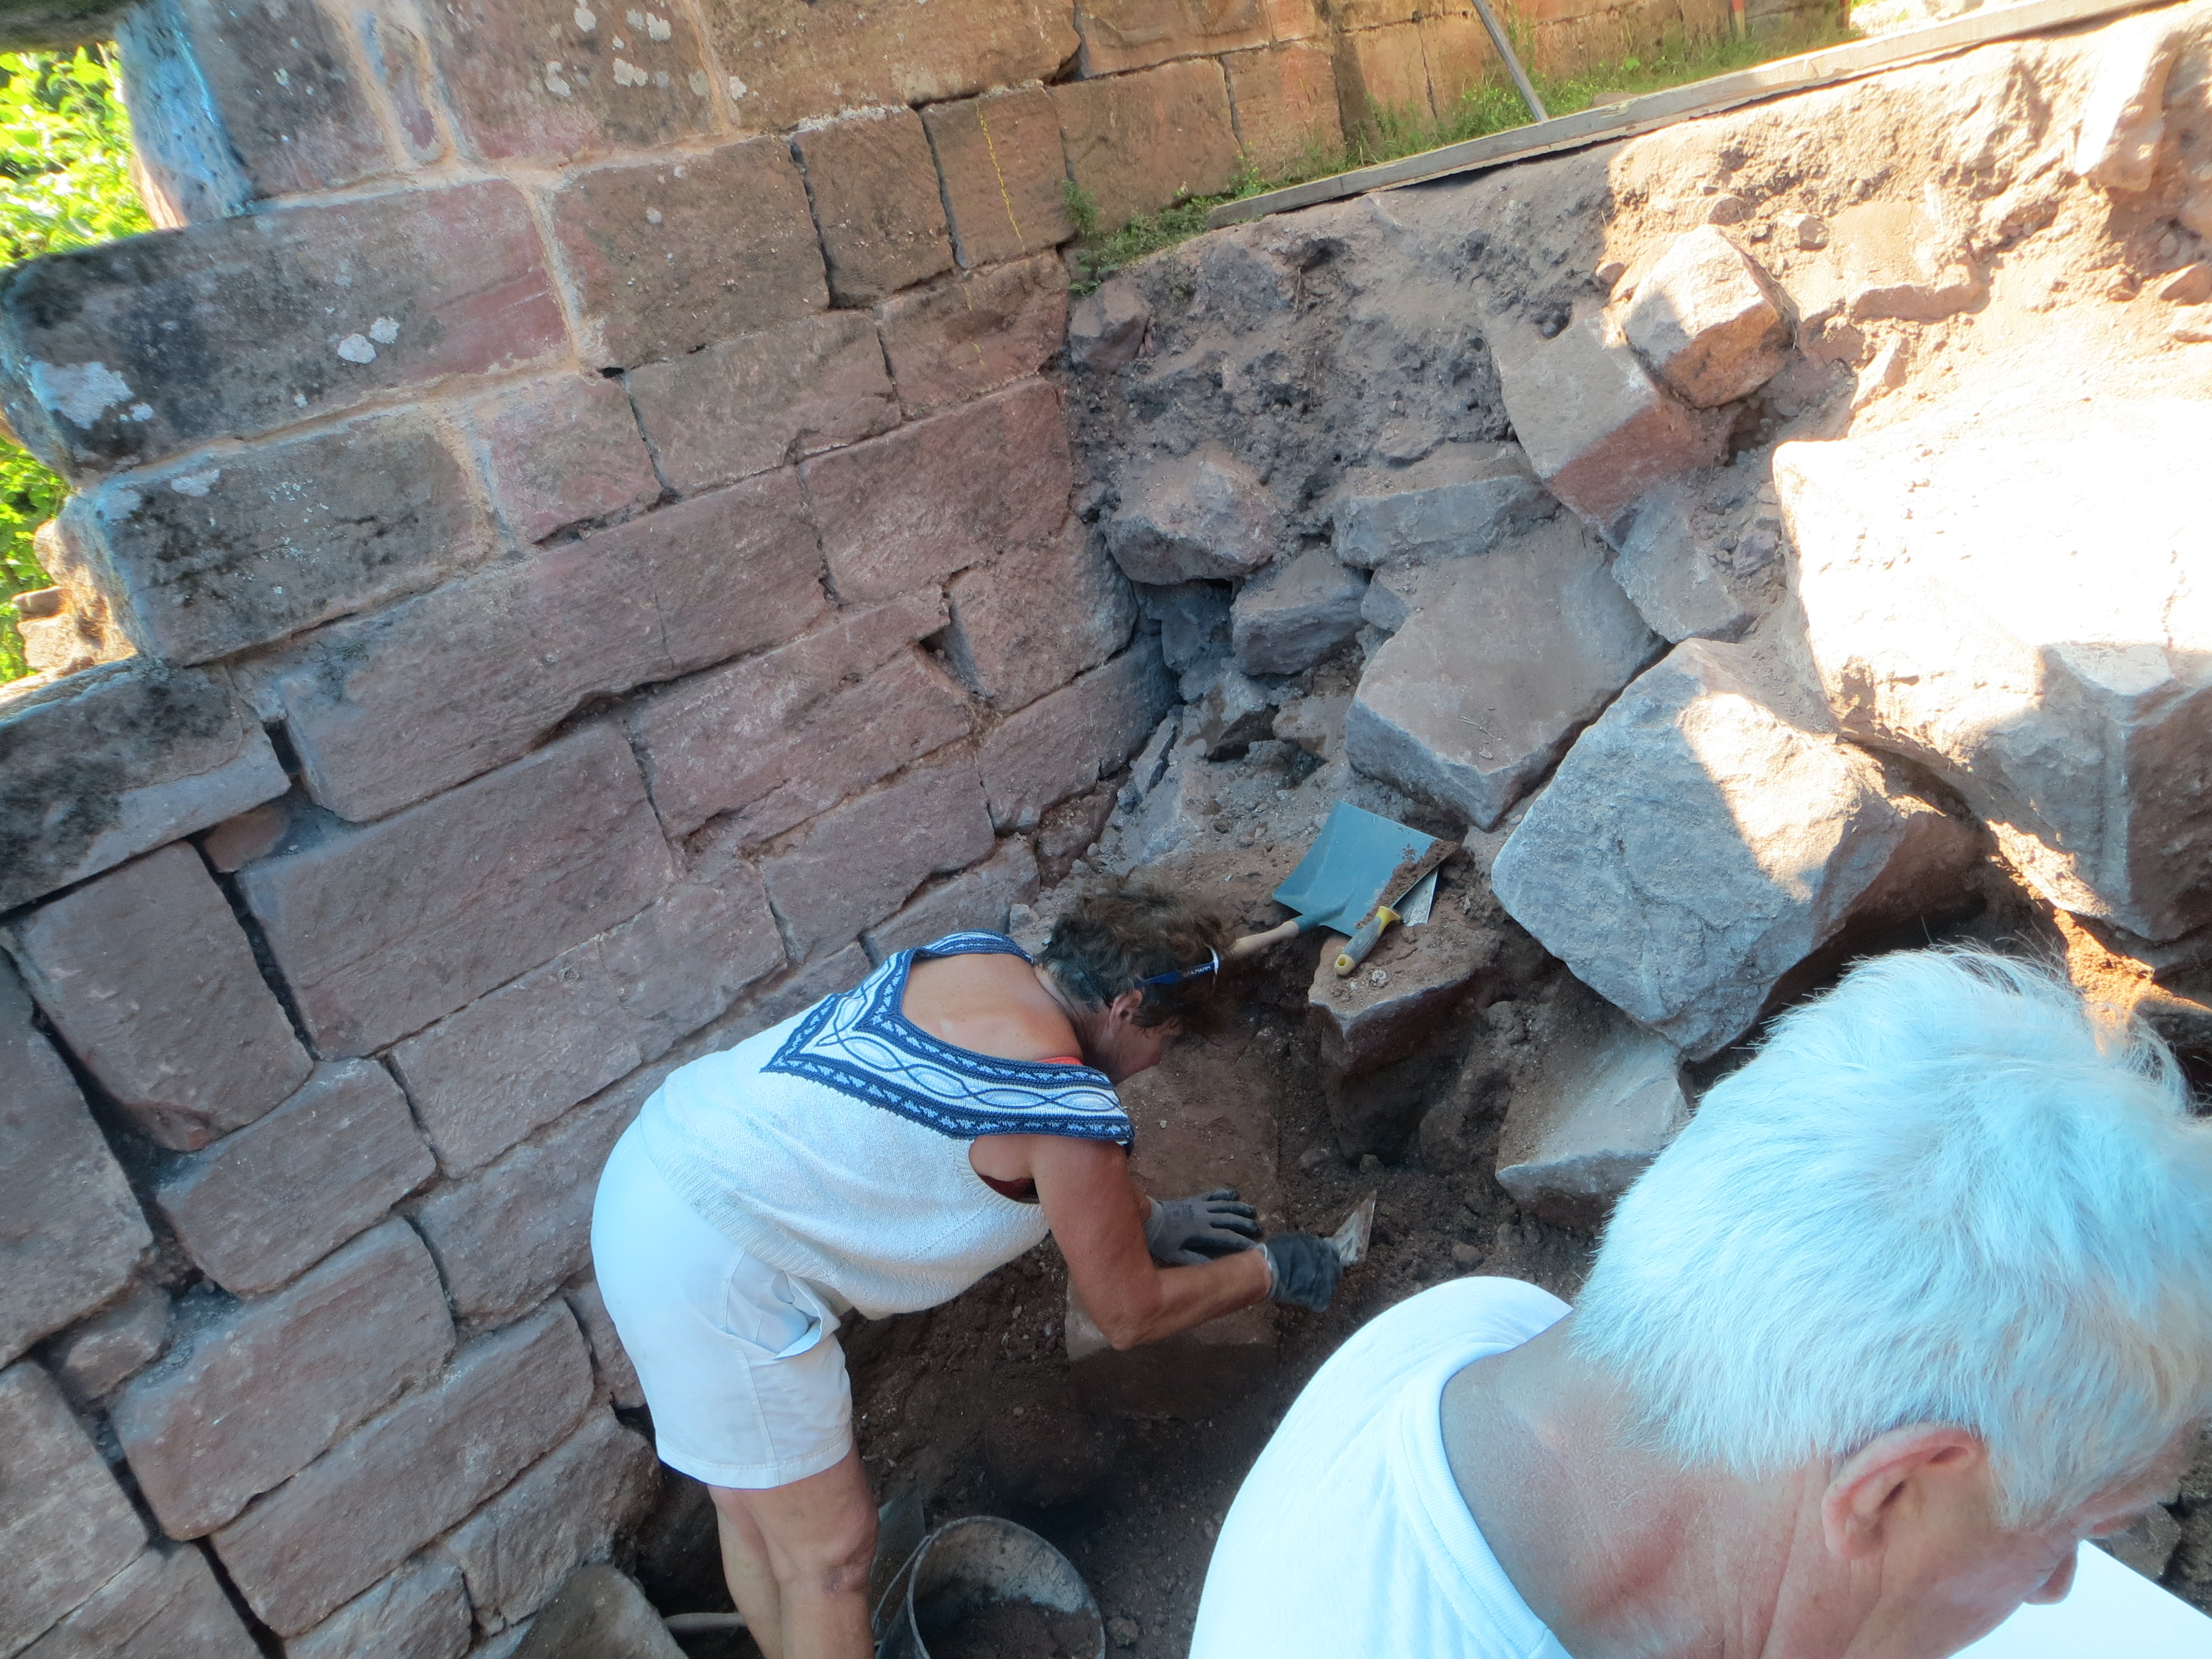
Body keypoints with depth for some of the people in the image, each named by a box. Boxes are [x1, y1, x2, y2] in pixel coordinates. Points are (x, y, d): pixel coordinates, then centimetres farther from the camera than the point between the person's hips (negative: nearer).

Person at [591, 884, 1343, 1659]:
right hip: (712, 1267, -9)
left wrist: (1144, 1217, 27)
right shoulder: (1071, 1107, -17)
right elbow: (1130, 1315, -2)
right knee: (831, 1550, 9)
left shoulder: (980, 956, 5)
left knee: (754, 1509, 26)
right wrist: (1269, 1270, 12)